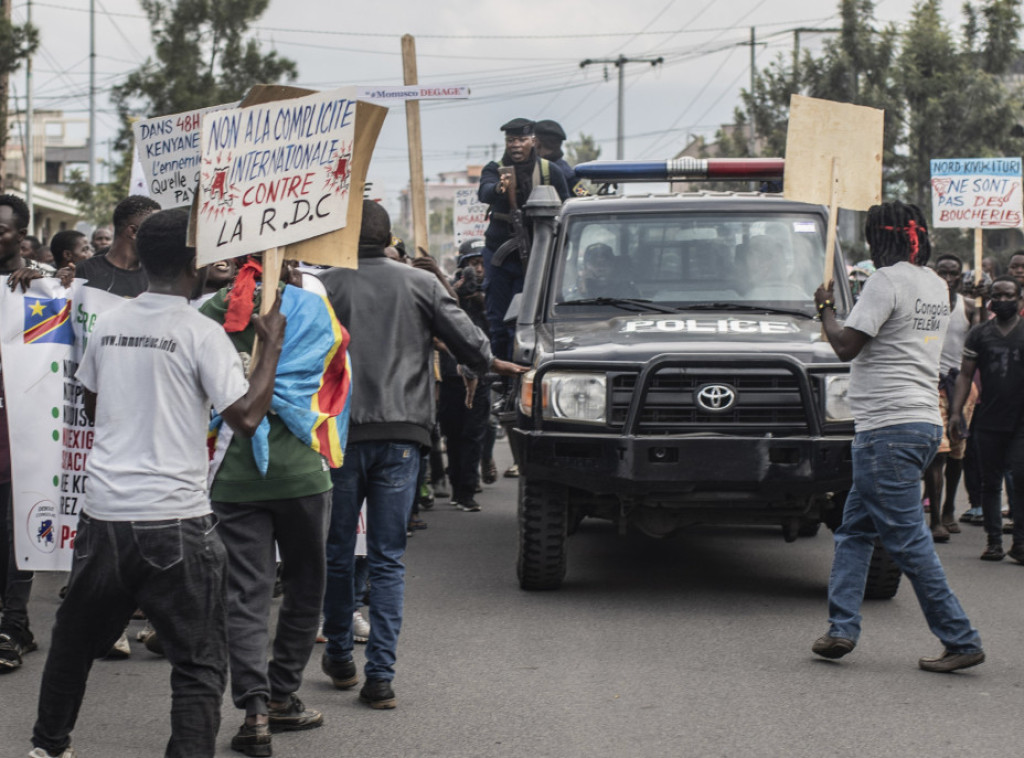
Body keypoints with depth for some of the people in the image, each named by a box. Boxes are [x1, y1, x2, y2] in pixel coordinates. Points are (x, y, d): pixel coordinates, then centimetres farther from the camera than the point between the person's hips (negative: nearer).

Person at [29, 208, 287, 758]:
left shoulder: (108, 324, 7)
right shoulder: (201, 333, -10)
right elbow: (246, 415, -16)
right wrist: (272, 345, -6)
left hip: (104, 511, 5)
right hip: (175, 517, -5)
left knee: (75, 637, 23)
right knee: (200, 660, 3)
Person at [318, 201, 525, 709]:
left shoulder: (325, 287, -1)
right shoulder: (421, 285, 4)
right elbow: (466, 340, 5)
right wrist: (494, 364, 26)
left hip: (342, 433, -1)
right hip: (401, 435, 1)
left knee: (337, 552, 14)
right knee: (388, 559, 4)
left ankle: (339, 657, 25)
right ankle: (380, 676, -2)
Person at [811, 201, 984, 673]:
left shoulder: (888, 280, -12)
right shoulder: (937, 286, 15)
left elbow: (847, 347, -15)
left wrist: (825, 309, 2)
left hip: (888, 425, -10)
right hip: (924, 421, 10)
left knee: (907, 538, -6)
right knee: (855, 528, 15)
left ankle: (961, 641, -6)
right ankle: (842, 628, 10)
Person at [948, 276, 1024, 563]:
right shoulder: (979, 333, 8)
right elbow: (966, 374, 7)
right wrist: (955, 411, -3)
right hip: (988, 420, 2)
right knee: (990, 482, 6)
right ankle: (994, 540, 13)